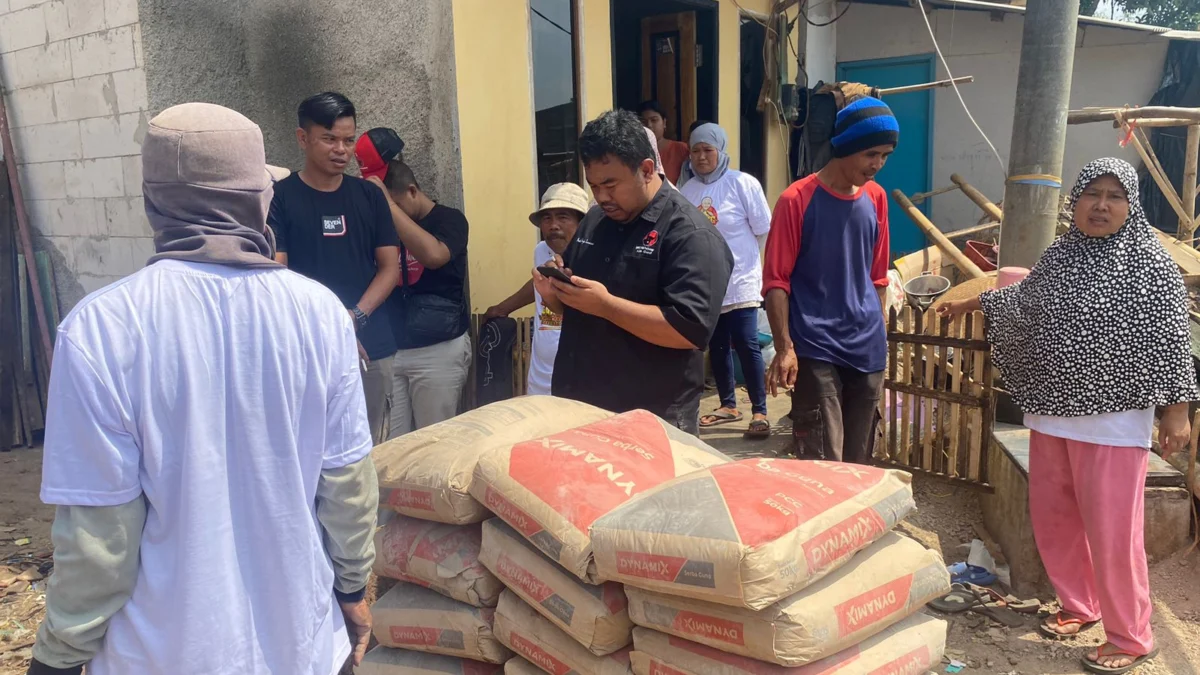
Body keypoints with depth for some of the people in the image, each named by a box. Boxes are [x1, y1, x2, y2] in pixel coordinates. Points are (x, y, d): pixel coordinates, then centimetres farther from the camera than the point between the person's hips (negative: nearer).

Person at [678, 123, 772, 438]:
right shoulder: (687, 190, 6)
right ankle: (728, 405, 27)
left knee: (746, 345, -7)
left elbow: (763, 228, -4)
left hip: (739, 280, -5)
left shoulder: (742, 183, -7)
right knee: (717, 346, 13)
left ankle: (760, 412, 3)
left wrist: (734, 245, 5)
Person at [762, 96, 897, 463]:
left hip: (868, 351, 6)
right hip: (815, 351, -5)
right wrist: (785, 348, -17)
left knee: (858, 462, 13)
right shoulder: (797, 200, -9)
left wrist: (877, 333, 16)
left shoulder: (876, 198, 8)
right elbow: (775, 280, -10)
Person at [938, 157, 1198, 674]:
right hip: (1052, 415, 6)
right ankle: (1079, 606, 33)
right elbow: (1024, 302, 27)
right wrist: (975, 302, 35)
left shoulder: (1149, 263, -8)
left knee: (1111, 530, -3)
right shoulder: (1058, 256, 8)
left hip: (1114, 422, -6)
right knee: (1052, 519, 13)